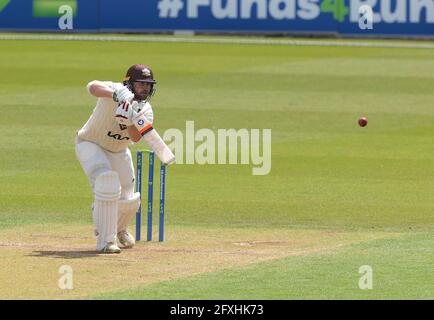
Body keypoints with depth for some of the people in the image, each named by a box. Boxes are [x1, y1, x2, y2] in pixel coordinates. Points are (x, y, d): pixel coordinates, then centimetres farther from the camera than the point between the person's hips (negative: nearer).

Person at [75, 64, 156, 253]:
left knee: (129, 200, 10)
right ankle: (105, 240, -22)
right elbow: (92, 87, -49)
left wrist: (129, 121, -45)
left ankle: (120, 228, 47)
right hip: (90, 144, -6)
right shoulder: (116, 91, -27)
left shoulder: (145, 110, -12)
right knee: (108, 183, -30)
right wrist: (116, 94, -66)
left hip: (118, 151, 6)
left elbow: (136, 138, -26)